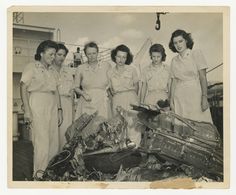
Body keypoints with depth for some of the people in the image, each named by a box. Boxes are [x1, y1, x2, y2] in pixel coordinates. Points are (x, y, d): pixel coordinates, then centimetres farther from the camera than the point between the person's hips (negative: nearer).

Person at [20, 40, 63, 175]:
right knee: (42, 143, -9)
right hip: (38, 106, -6)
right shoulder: (32, 67, 1)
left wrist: (59, 110, 11)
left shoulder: (52, 70, 18)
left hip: (52, 106, 6)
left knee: (54, 143, 4)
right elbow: (23, 88, -3)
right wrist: (27, 110, -11)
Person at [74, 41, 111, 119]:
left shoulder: (106, 66, 4)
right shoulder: (80, 68, 3)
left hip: (102, 104, 0)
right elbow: (76, 87, 11)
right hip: (86, 106, 0)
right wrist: (83, 93, -6)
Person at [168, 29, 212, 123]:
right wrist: (171, 99, 5)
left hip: (195, 95, -3)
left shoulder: (196, 54, 3)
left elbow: (203, 77, -3)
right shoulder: (174, 60, 13)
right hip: (179, 97, 3)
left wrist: (204, 97, -10)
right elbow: (173, 81, 12)